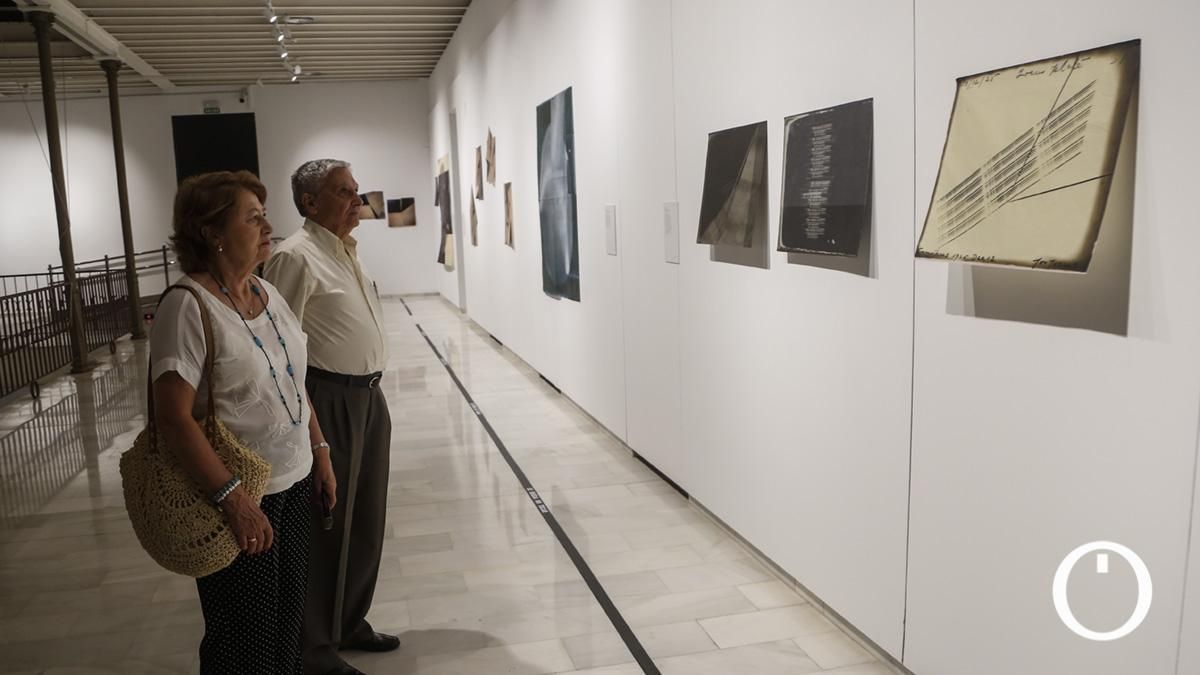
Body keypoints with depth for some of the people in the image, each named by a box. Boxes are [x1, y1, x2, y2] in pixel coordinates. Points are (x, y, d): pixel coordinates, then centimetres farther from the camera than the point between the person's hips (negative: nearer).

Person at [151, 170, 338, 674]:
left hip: (295, 482, 7)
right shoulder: (188, 307, -18)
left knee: (290, 615, 17)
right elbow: (175, 420, -21)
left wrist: (320, 450, 12)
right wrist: (233, 499, -23)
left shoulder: (267, 293, 5)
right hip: (238, 496, -7)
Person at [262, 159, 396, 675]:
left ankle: (349, 623, 36)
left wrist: (371, 392, 20)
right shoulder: (297, 256, -15)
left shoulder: (347, 251, 13)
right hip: (331, 402, -9)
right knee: (327, 525, 2)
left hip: (368, 397, 9)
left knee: (366, 519, 18)